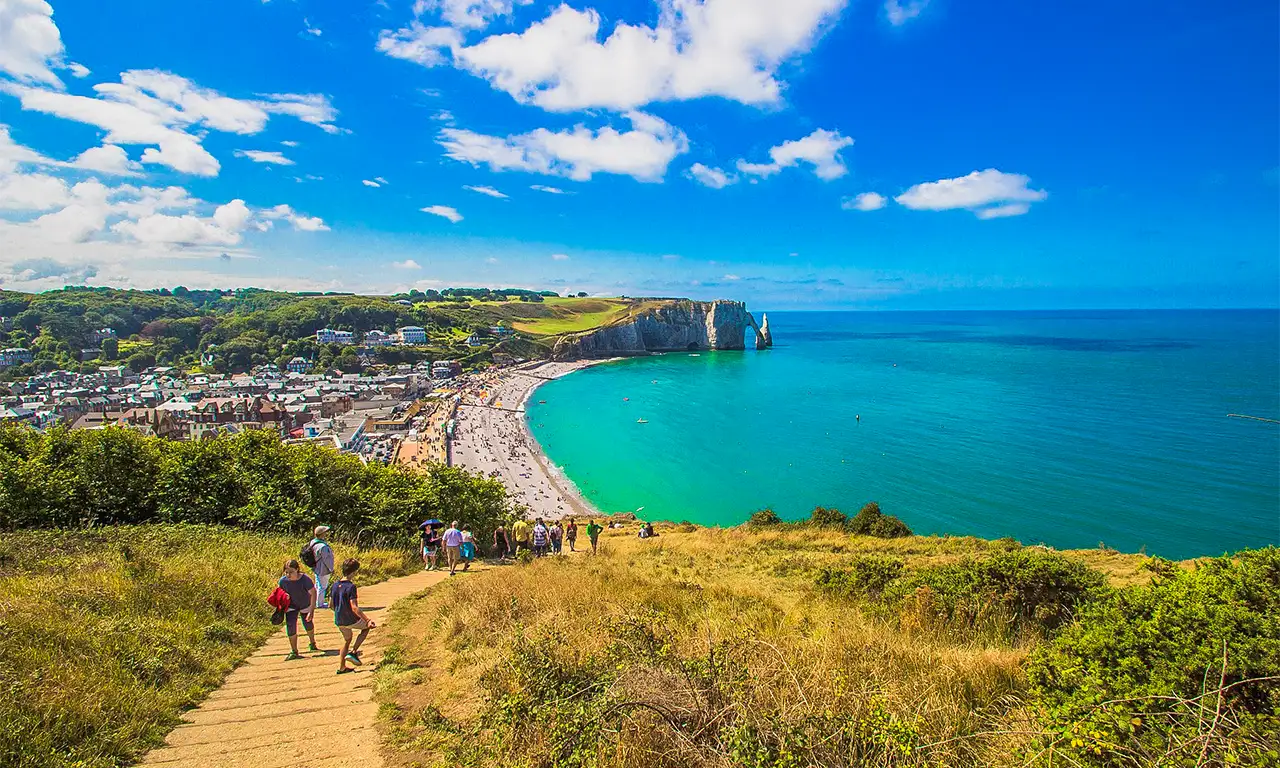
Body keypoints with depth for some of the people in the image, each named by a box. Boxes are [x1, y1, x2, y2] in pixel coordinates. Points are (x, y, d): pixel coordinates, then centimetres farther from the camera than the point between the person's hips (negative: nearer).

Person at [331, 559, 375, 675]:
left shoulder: (335, 585, 1)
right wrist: (367, 620, -26)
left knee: (347, 639, 28)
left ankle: (341, 667, 31)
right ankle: (353, 652, 9)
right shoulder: (351, 586, -22)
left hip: (339, 621, 7)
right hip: (351, 620, -7)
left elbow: (332, 605, 11)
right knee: (367, 626, 19)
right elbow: (354, 608, -27)